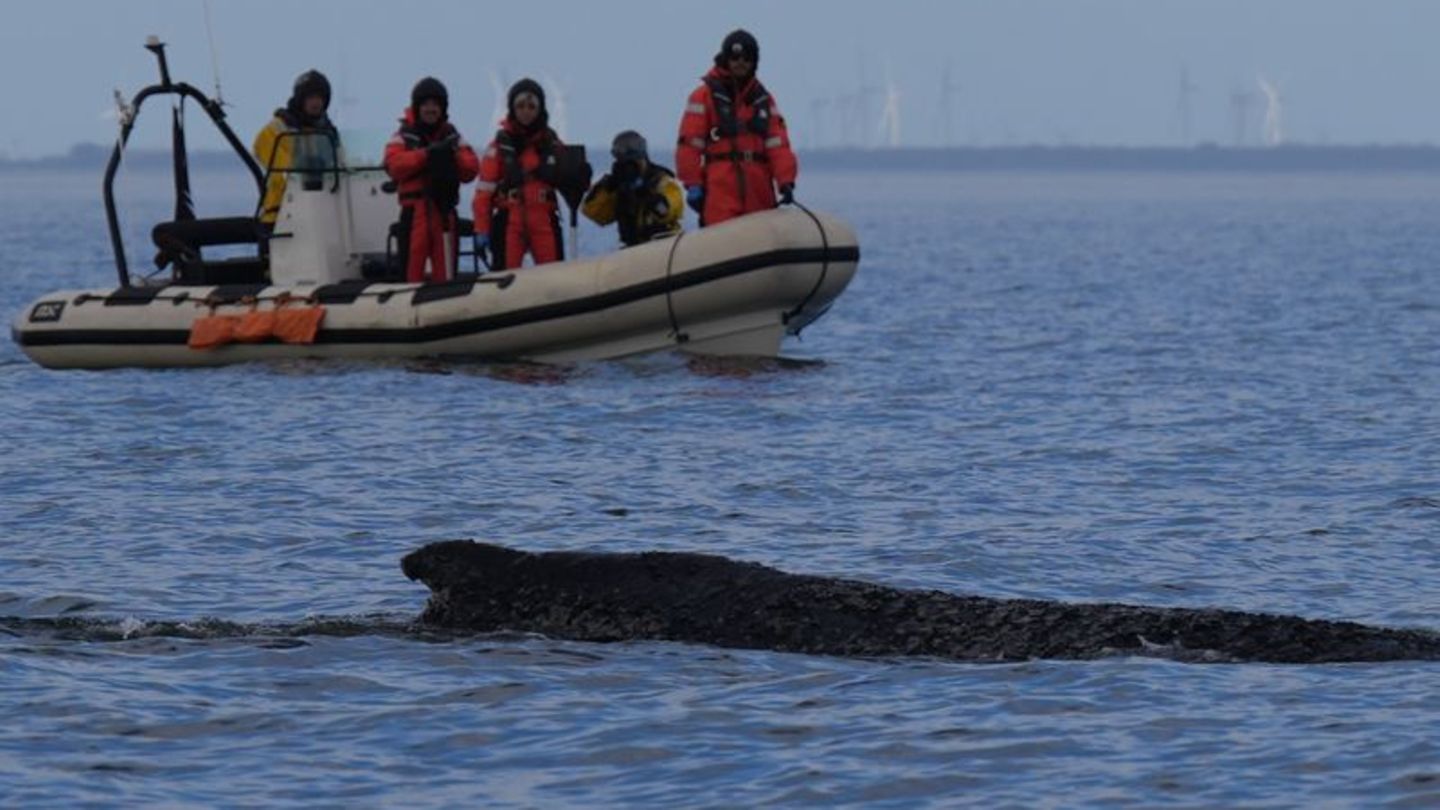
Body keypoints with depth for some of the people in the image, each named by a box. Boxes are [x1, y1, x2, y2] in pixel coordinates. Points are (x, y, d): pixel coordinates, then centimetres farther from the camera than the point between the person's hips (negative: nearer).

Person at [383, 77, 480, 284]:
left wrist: (453, 156, -13)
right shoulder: (404, 136, 6)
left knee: (445, 269, 4)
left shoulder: (452, 137, 14)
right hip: (414, 210, -3)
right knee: (412, 267, -7)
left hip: (444, 210, 3)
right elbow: (394, 165, -12)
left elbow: (471, 169, 5)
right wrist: (425, 154, -19)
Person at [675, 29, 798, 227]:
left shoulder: (764, 99, 16)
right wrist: (693, 185, -8)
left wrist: (785, 182, -5)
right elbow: (689, 144, -2)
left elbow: (778, 144, 8)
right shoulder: (705, 96, 2)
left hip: (759, 194, 5)